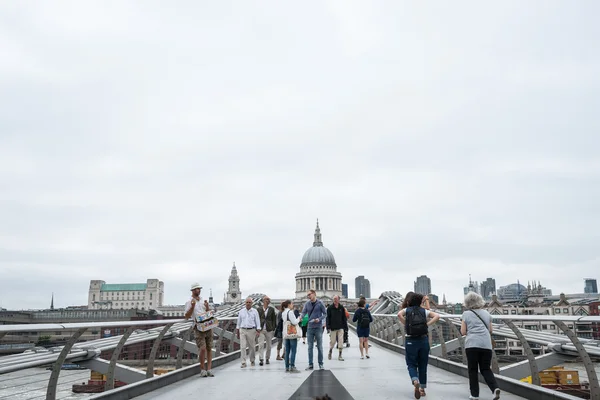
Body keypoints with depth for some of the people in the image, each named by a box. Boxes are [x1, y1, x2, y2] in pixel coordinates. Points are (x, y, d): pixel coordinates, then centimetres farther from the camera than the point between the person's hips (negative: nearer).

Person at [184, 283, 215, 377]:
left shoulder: (203, 300, 16)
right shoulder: (189, 302, 2)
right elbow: (187, 316, -4)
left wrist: (207, 306, -1)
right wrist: (192, 306, -15)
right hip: (199, 328, -5)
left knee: (209, 348, 3)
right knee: (202, 348, -14)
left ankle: (209, 369, 7)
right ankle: (202, 369, 1)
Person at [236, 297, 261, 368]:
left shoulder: (255, 311, 2)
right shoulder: (241, 311, 7)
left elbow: (257, 322, 1)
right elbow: (238, 322, 14)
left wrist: (258, 331, -6)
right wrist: (238, 332, 12)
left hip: (251, 330, -1)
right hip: (242, 330, 1)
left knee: (251, 347, 7)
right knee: (242, 347, -7)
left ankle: (252, 360, 25)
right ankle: (243, 362, -5)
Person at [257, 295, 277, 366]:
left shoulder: (271, 309, 5)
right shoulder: (259, 309, 4)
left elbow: (274, 320, 6)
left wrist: (273, 329, -1)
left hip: (269, 330, 1)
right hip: (261, 329, -1)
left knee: (269, 345, 9)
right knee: (261, 345, -10)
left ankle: (267, 358, 23)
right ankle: (261, 360, -10)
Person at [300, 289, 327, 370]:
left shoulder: (320, 303, -5)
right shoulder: (307, 304, 4)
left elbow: (325, 313, -1)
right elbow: (303, 312, -1)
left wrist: (319, 319, -17)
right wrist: (300, 317, -23)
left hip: (318, 327, -3)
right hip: (310, 327, 3)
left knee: (320, 346, 4)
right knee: (310, 347, 6)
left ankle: (320, 364, 13)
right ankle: (310, 364, 13)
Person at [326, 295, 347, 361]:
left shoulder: (342, 308, 6)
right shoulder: (330, 308, 0)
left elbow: (344, 317, 12)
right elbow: (328, 318, -1)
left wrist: (345, 324, 3)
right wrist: (328, 327, -7)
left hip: (340, 328, 2)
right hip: (333, 328, -2)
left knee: (341, 342, -2)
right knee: (332, 341, 5)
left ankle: (340, 355, 6)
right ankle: (330, 353, 28)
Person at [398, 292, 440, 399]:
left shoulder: (406, 310, 2)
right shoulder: (424, 311, 7)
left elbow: (399, 314, -19)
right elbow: (437, 316, -6)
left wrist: (406, 324, -8)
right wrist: (427, 324, -4)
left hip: (411, 341, -2)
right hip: (424, 340, 2)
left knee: (411, 364, 7)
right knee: (423, 365, 14)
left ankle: (415, 381, -19)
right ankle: (422, 388, 19)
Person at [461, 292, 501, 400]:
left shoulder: (466, 314, 3)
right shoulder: (486, 313, 13)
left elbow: (463, 332, 1)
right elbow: (490, 330, 18)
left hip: (472, 344, -3)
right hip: (486, 345, 3)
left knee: (473, 370, 7)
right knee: (486, 369, 11)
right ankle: (495, 388, -10)